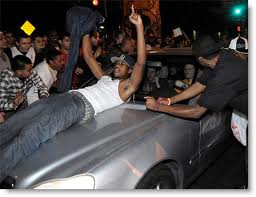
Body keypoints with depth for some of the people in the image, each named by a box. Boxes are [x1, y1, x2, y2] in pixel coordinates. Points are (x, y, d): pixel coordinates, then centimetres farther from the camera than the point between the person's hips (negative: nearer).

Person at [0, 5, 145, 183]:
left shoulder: (126, 87, 11)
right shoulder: (105, 78, 36)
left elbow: (141, 62, -4)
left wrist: (139, 26, -8)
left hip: (83, 106, -8)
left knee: (30, 135, -29)